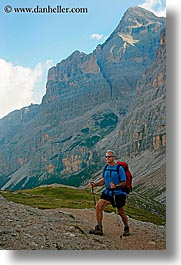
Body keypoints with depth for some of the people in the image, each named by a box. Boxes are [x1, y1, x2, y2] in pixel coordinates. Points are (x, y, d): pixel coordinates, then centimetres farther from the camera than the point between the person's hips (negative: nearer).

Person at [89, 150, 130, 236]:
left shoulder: (119, 168, -12)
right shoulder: (106, 168, 6)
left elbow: (124, 182, -11)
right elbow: (103, 180, 14)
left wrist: (116, 186, -28)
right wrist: (95, 184, -2)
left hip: (118, 193, -5)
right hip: (107, 192, 5)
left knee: (121, 212, 7)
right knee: (99, 206, -14)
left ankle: (126, 228, 32)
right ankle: (99, 228, -6)